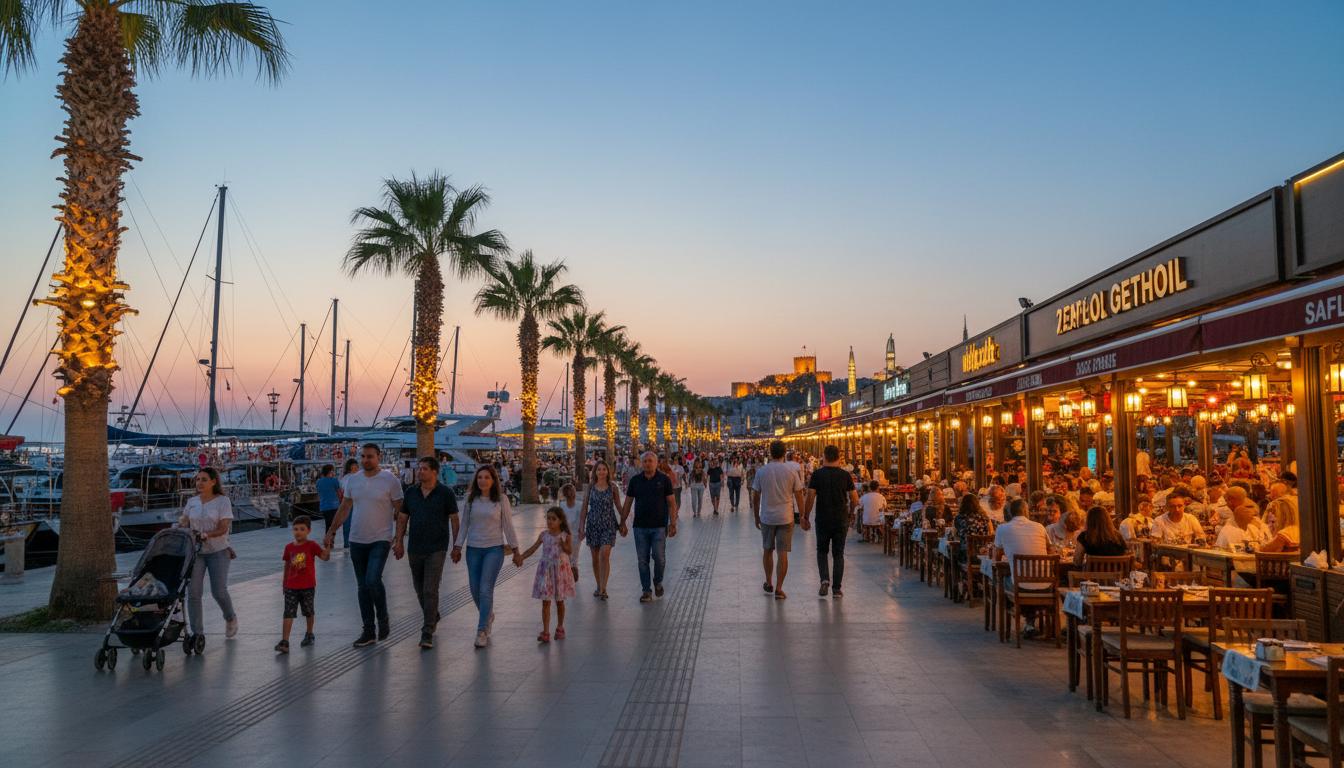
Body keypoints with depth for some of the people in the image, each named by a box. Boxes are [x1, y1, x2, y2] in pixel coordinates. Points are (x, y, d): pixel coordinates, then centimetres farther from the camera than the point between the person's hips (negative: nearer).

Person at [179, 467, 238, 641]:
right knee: (193, 592, -4)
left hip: (218, 551, -4)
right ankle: (196, 632, 4)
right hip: (195, 551, 4)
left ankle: (231, 618, 25)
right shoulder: (192, 501, 8)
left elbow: (223, 528, -12)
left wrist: (206, 534, -28)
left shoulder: (223, 501, -5)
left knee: (219, 591, -5)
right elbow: (183, 523, 12)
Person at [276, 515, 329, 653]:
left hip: (308, 586, -2)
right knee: (288, 614, -7)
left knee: (308, 612, 15)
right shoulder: (289, 547, 3)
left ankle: (309, 635, 35)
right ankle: (284, 642, -11)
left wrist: (328, 546, -34)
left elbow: (325, 557, -18)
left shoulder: (311, 545, -7)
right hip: (291, 587, 2)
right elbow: (287, 565, 13)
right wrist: (284, 582, 18)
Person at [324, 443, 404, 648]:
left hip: (380, 540, -5)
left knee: (373, 581, -19)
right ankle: (368, 632, 17)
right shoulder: (352, 480, 6)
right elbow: (344, 508, 15)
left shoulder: (390, 480, -7)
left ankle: (383, 620, 5)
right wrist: (331, 531, 11)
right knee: (363, 586, 9)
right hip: (357, 541, 5)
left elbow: (399, 511, -5)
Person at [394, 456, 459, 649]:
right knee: (419, 589, 16)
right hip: (414, 549, 5)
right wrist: (399, 542, 3)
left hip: (436, 549, -5)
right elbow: (402, 518, 11)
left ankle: (427, 633, -7)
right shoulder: (411, 492, 5)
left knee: (430, 590, -11)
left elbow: (454, 519, -2)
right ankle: (433, 618, 39)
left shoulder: (445, 493, -6)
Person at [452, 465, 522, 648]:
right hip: (473, 549, 3)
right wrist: (457, 546, 5)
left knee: (486, 590, -10)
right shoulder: (471, 498, 3)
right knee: (475, 590, 9)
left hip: (494, 548, -3)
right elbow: (464, 524, 9)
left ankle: (482, 631, -6)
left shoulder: (501, 499, -4)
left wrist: (515, 550, 0)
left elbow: (508, 525, 0)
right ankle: (488, 616, 36)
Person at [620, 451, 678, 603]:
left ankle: (658, 582, 25)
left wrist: (673, 524, -7)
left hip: (659, 526, -2)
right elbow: (627, 503, 10)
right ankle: (646, 590, 14)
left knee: (659, 558, -2)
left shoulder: (664, 480, -1)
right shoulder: (635, 480, 5)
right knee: (642, 560, 4)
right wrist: (623, 523, 7)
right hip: (640, 527, 2)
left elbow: (671, 503, -1)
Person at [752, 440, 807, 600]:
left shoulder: (761, 471, -4)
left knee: (767, 551, 18)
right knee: (783, 553, 2)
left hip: (767, 517, 1)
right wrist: (804, 517, 6)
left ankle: (768, 583, 27)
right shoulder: (791, 471, -6)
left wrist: (756, 517, 14)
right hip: (786, 518, -1)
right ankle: (779, 589, 0)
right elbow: (799, 496, -3)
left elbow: (755, 497, 1)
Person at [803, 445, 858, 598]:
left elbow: (810, 498, -8)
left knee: (822, 551, 15)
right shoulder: (845, 475, -1)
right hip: (841, 520, 1)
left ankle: (825, 579, -5)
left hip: (822, 520, -1)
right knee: (838, 554, 8)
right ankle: (837, 588, 6)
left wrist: (805, 517, 2)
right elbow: (855, 499, 1)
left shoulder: (817, 475, -5)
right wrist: (849, 509, 20)